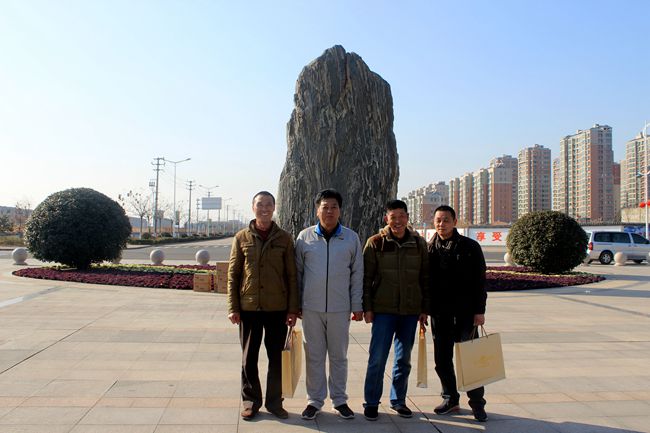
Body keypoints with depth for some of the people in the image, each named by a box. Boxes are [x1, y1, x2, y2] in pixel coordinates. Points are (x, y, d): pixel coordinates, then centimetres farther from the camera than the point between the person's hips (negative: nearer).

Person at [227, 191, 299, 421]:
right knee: (249, 358, 10)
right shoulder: (242, 237, 2)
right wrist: (233, 307, -2)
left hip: (277, 308, 0)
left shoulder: (284, 238, 1)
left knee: (277, 358, 9)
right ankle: (251, 400, 25)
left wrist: (293, 309, -3)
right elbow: (233, 275, 3)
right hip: (249, 308, 0)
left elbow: (292, 276, 1)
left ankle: (274, 401, 24)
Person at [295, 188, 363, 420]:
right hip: (311, 307, 0)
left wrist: (357, 305, 2)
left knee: (339, 356, 11)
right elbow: (297, 272, 6)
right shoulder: (305, 236, 1)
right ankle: (315, 400, 21)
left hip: (340, 308, 0)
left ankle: (339, 400, 24)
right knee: (314, 355, 8)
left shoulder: (351, 238, 2)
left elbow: (357, 273, 5)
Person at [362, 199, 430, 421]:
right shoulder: (376, 243, -2)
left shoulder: (419, 243, 4)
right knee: (377, 358, -1)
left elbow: (425, 278, 8)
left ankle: (398, 400, 26)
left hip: (411, 311, 3)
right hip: (383, 310, -3)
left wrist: (425, 309, 5)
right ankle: (371, 403, 13)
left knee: (404, 359, 12)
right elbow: (366, 277, -1)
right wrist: (367, 307, -6)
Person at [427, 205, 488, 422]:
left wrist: (479, 311, -8)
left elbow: (479, 281, -3)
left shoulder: (470, 247, -1)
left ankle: (477, 402, 14)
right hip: (439, 312, 3)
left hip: (465, 311, -3)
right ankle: (450, 399, 24)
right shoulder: (429, 249, 6)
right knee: (442, 359, 9)